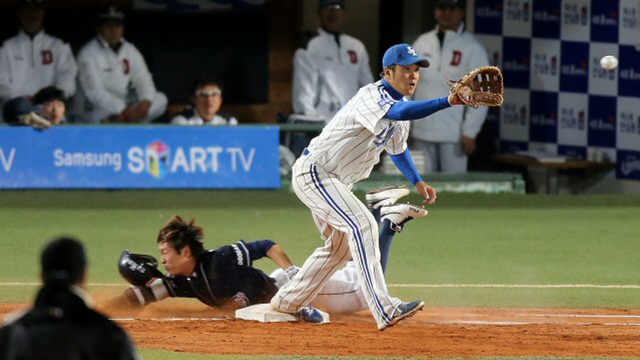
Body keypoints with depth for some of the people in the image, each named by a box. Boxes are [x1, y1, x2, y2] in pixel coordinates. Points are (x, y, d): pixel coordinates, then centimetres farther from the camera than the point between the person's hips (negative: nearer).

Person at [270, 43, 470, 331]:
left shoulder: (400, 102, 8)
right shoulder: (373, 96, -23)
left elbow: (398, 147, 26)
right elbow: (397, 113, -45)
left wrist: (418, 182, 15)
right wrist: (448, 102, -53)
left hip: (335, 182, 11)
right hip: (314, 172, -11)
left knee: (342, 246, 20)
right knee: (362, 225, -26)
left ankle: (287, 303, 35)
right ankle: (385, 310, -36)